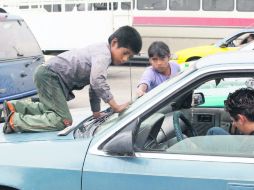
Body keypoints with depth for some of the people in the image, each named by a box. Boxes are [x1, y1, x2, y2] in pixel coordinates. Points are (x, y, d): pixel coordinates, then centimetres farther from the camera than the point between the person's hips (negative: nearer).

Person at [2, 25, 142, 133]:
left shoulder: (101, 52, 15)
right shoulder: (103, 53, -16)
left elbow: (94, 86, 23)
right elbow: (97, 81, -31)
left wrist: (96, 111, 23)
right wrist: (115, 106, -28)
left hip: (49, 75, 11)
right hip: (50, 75, -11)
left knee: (51, 109, 31)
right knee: (64, 121, -16)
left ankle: (14, 107, 25)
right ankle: (15, 121, -16)